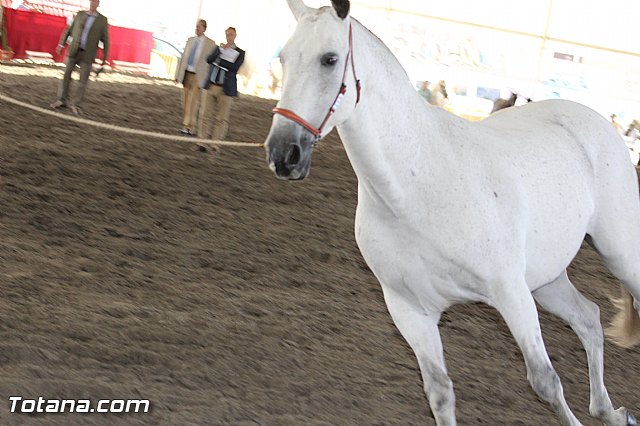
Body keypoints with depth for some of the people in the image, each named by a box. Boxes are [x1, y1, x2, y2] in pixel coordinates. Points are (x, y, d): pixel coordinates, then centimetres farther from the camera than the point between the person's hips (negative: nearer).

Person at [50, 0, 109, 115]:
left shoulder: (102, 20, -1)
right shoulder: (80, 14, 5)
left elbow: (105, 40, 1)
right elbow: (69, 30, 11)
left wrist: (105, 58, 0)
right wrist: (61, 44, 6)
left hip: (87, 54, -2)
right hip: (74, 50, 2)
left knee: (83, 80, -2)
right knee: (66, 74, 0)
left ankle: (75, 105, 9)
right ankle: (62, 100, 11)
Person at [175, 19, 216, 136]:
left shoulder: (210, 43, -5)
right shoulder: (190, 40, 11)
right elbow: (183, 57, 15)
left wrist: (208, 79, -12)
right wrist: (178, 74, 11)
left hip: (198, 76, -6)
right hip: (186, 74, 6)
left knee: (192, 102, -10)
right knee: (185, 102, 8)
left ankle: (189, 127, -8)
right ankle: (186, 125, 16)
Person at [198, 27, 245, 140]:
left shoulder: (240, 53, 4)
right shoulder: (219, 48, 15)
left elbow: (235, 67, -13)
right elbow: (209, 60, -1)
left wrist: (219, 60, -8)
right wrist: (220, 50, -12)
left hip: (226, 90, -3)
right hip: (210, 87, 3)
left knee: (221, 119, -1)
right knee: (205, 115, 2)